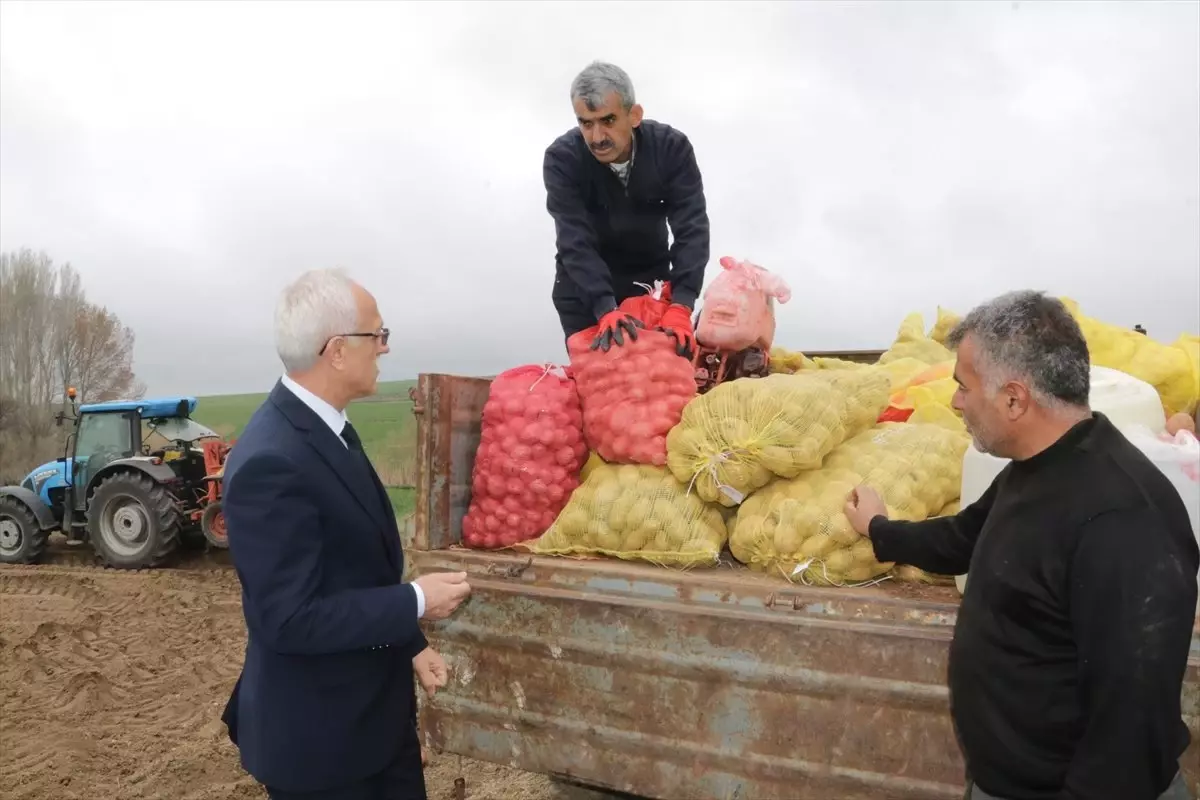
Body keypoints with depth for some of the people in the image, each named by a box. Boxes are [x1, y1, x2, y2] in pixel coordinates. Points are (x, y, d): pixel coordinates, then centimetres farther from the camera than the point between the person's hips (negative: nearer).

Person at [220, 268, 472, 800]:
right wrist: (416, 602, -20)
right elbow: (290, 620, -27)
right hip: (317, 730, -8)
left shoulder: (326, 429, 2)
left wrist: (409, 644, 10)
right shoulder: (270, 462, -28)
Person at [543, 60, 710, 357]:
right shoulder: (562, 158, -23)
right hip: (584, 286, -1)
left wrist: (681, 306, -39)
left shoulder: (672, 147, -19)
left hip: (651, 278, 1)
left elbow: (692, 230, -25)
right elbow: (575, 242, -30)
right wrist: (606, 310, -44)